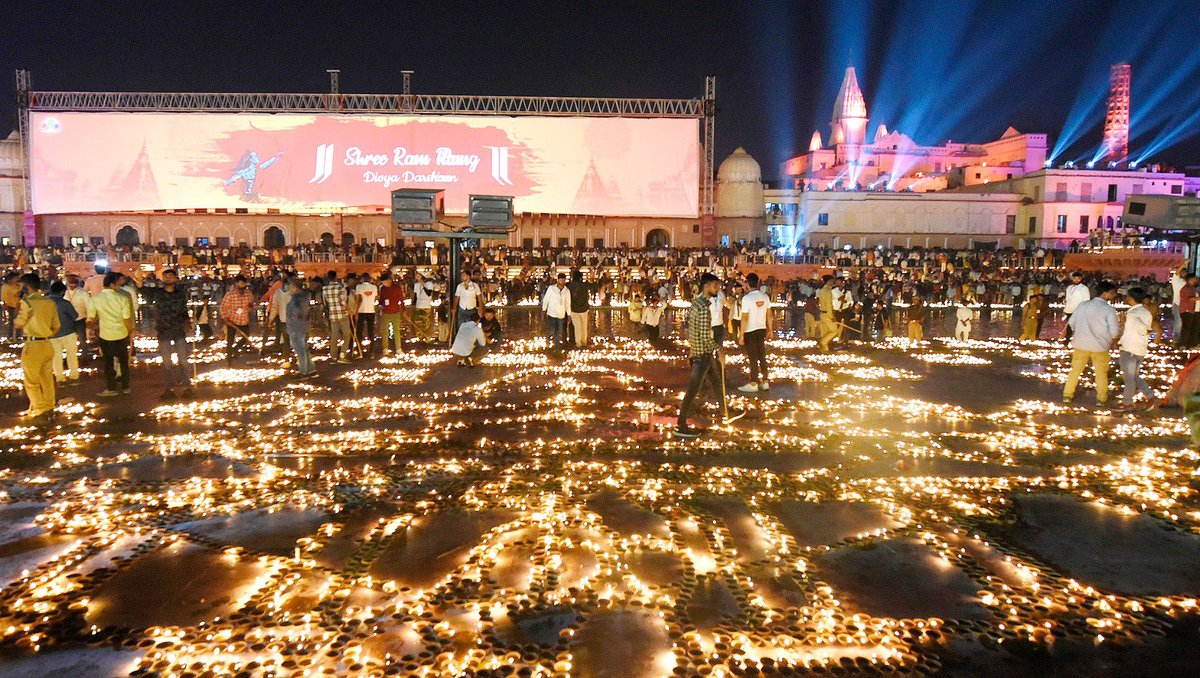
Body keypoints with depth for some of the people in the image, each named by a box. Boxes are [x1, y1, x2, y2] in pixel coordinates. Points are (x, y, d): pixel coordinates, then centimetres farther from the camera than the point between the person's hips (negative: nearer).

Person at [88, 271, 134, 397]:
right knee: (123, 361, 14)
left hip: (105, 335, 0)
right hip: (122, 334, 0)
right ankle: (125, 386, 21)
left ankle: (111, 388, 18)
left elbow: (91, 319, -2)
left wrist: (95, 327, 19)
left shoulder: (95, 299, -8)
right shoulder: (122, 299, -12)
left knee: (108, 362, 12)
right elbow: (127, 319, -11)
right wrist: (130, 331, 5)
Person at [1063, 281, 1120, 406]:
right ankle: (1101, 398, 16)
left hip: (1081, 344, 3)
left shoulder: (1083, 305, 1)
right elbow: (1114, 332, -15)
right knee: (1101, 372, 12)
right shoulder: (1109, 309, -12)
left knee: (1076, 370, 14)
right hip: (1100, 346, -3)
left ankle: (1067, 395, 16)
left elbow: (1072, 321, 10)